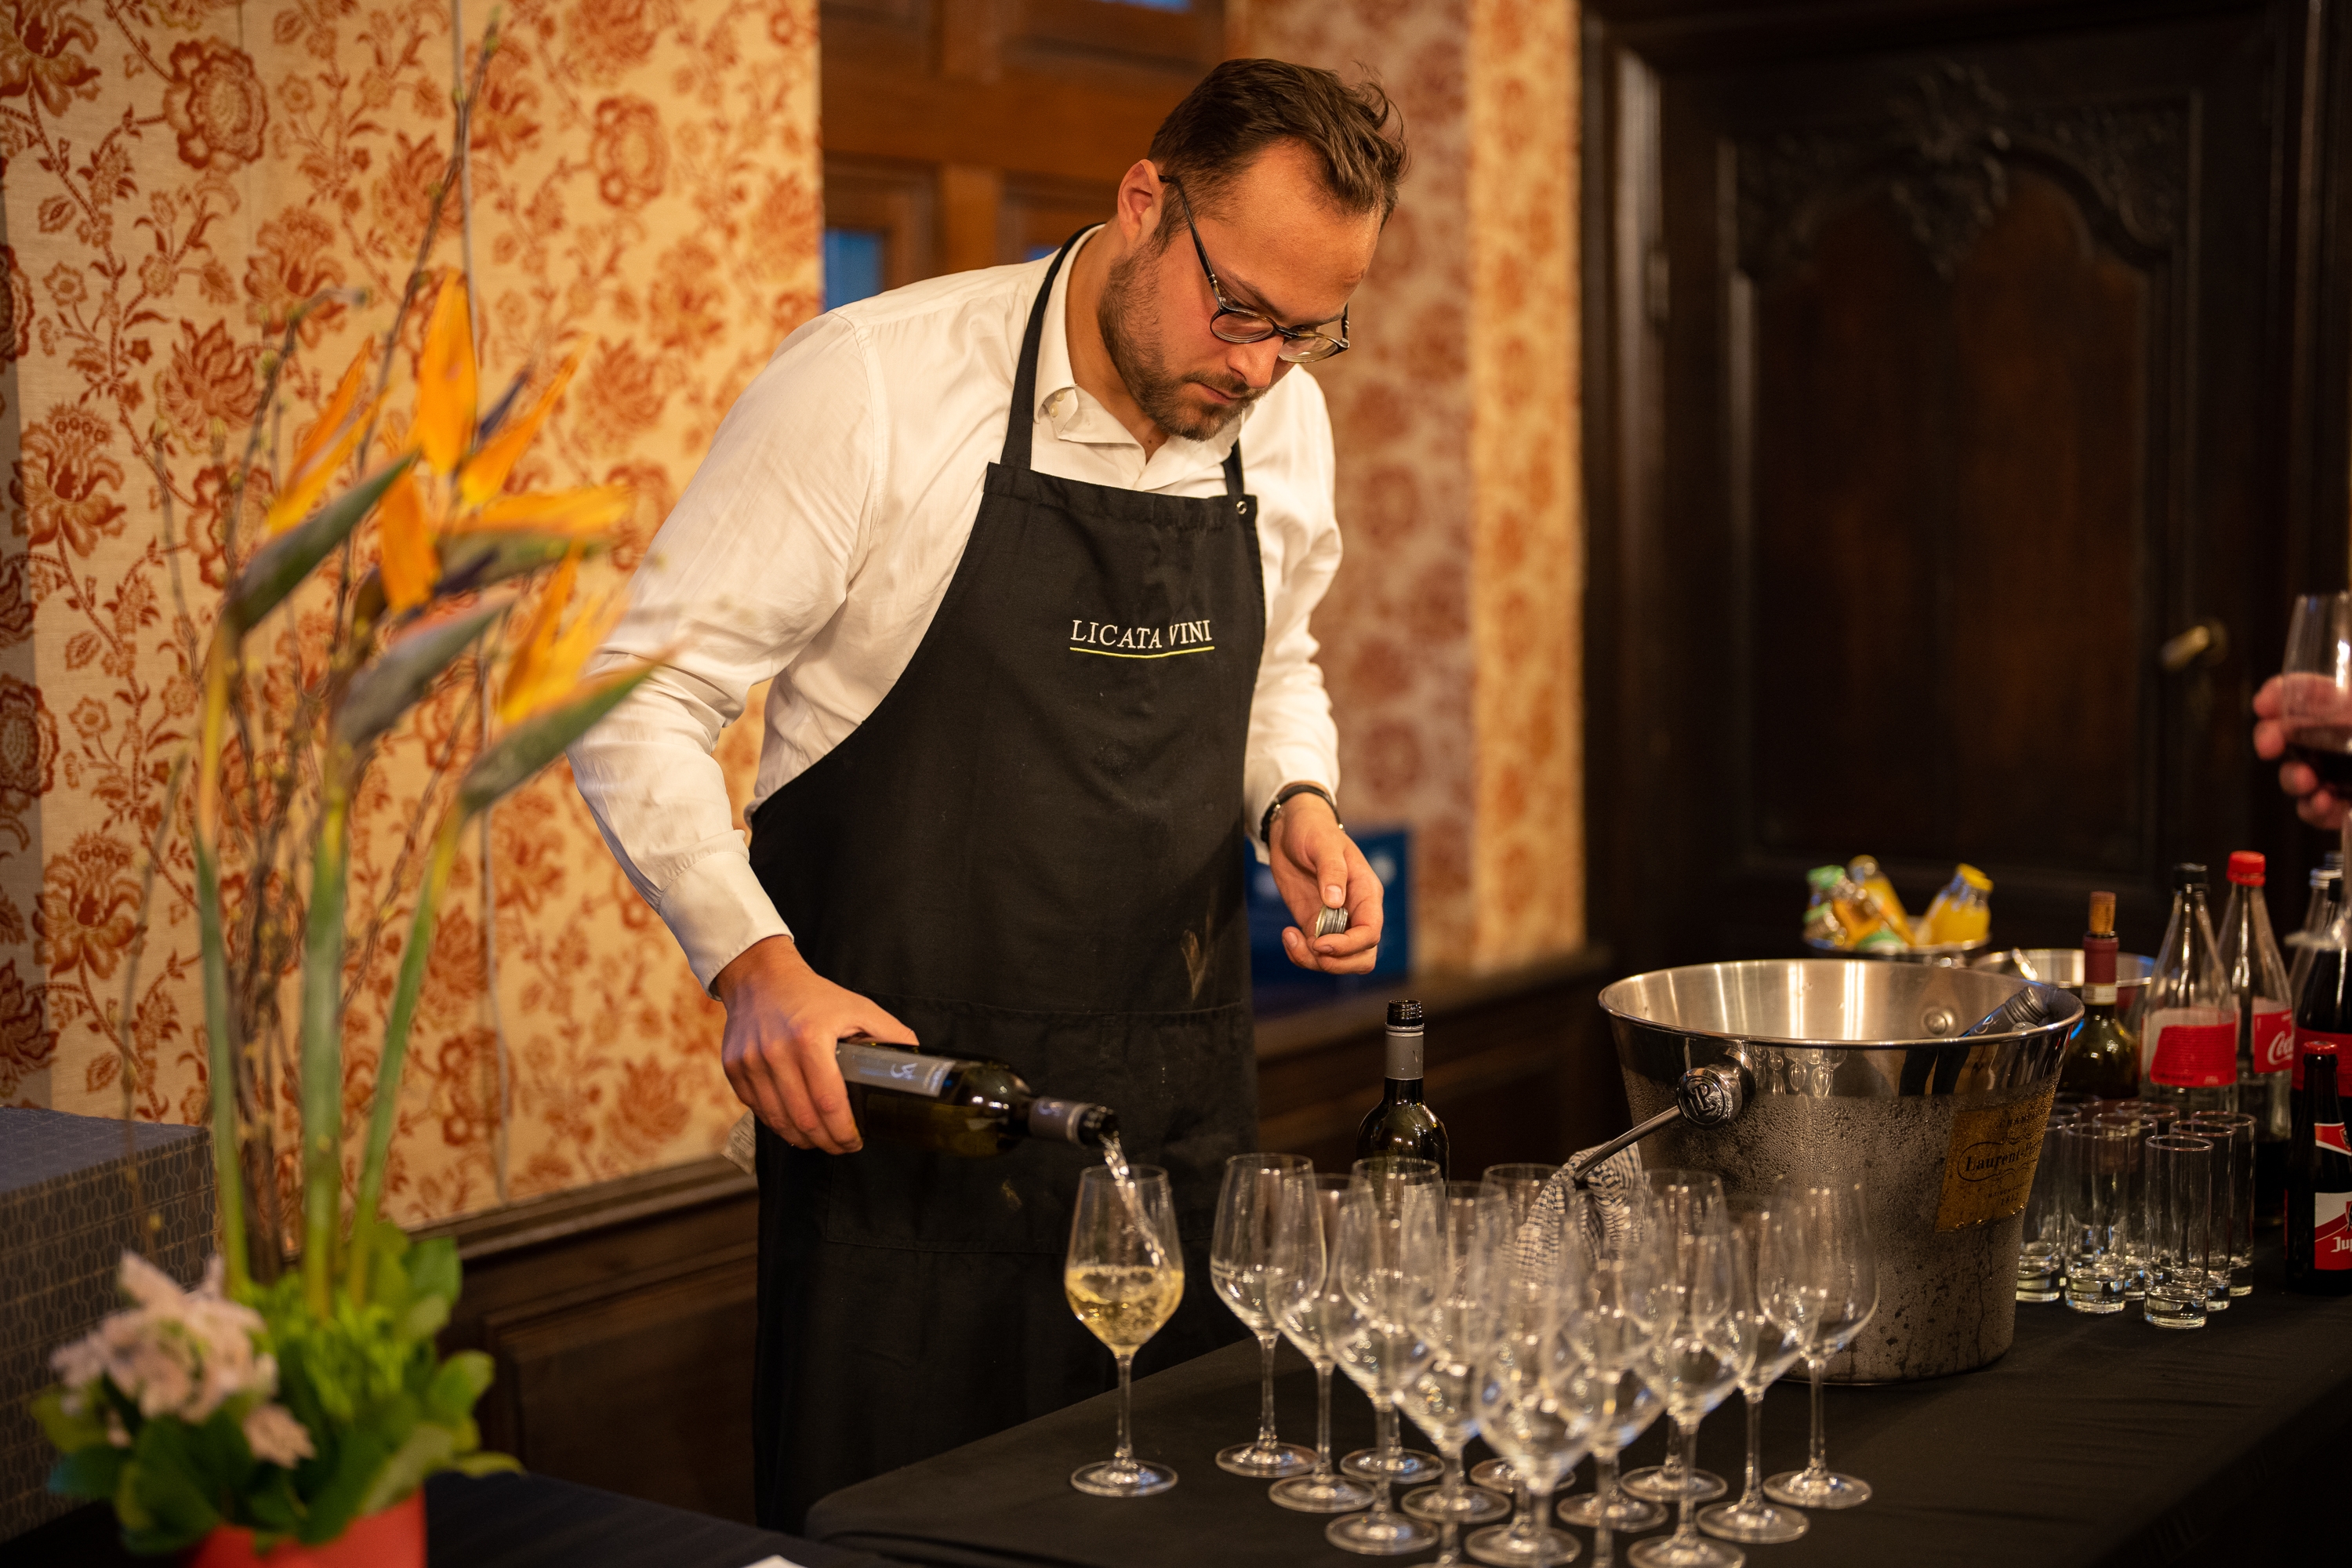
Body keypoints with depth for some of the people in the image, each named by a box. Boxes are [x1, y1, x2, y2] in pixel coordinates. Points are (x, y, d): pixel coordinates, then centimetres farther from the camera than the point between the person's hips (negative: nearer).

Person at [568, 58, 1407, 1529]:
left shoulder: (1285, 423, 4)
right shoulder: (872, 386, -13)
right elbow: (640, 701, -11)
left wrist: (1296, 802, 1)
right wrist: (758, 966, -24)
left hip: (1184, 1114, 5)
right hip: (898, 1100, -5)